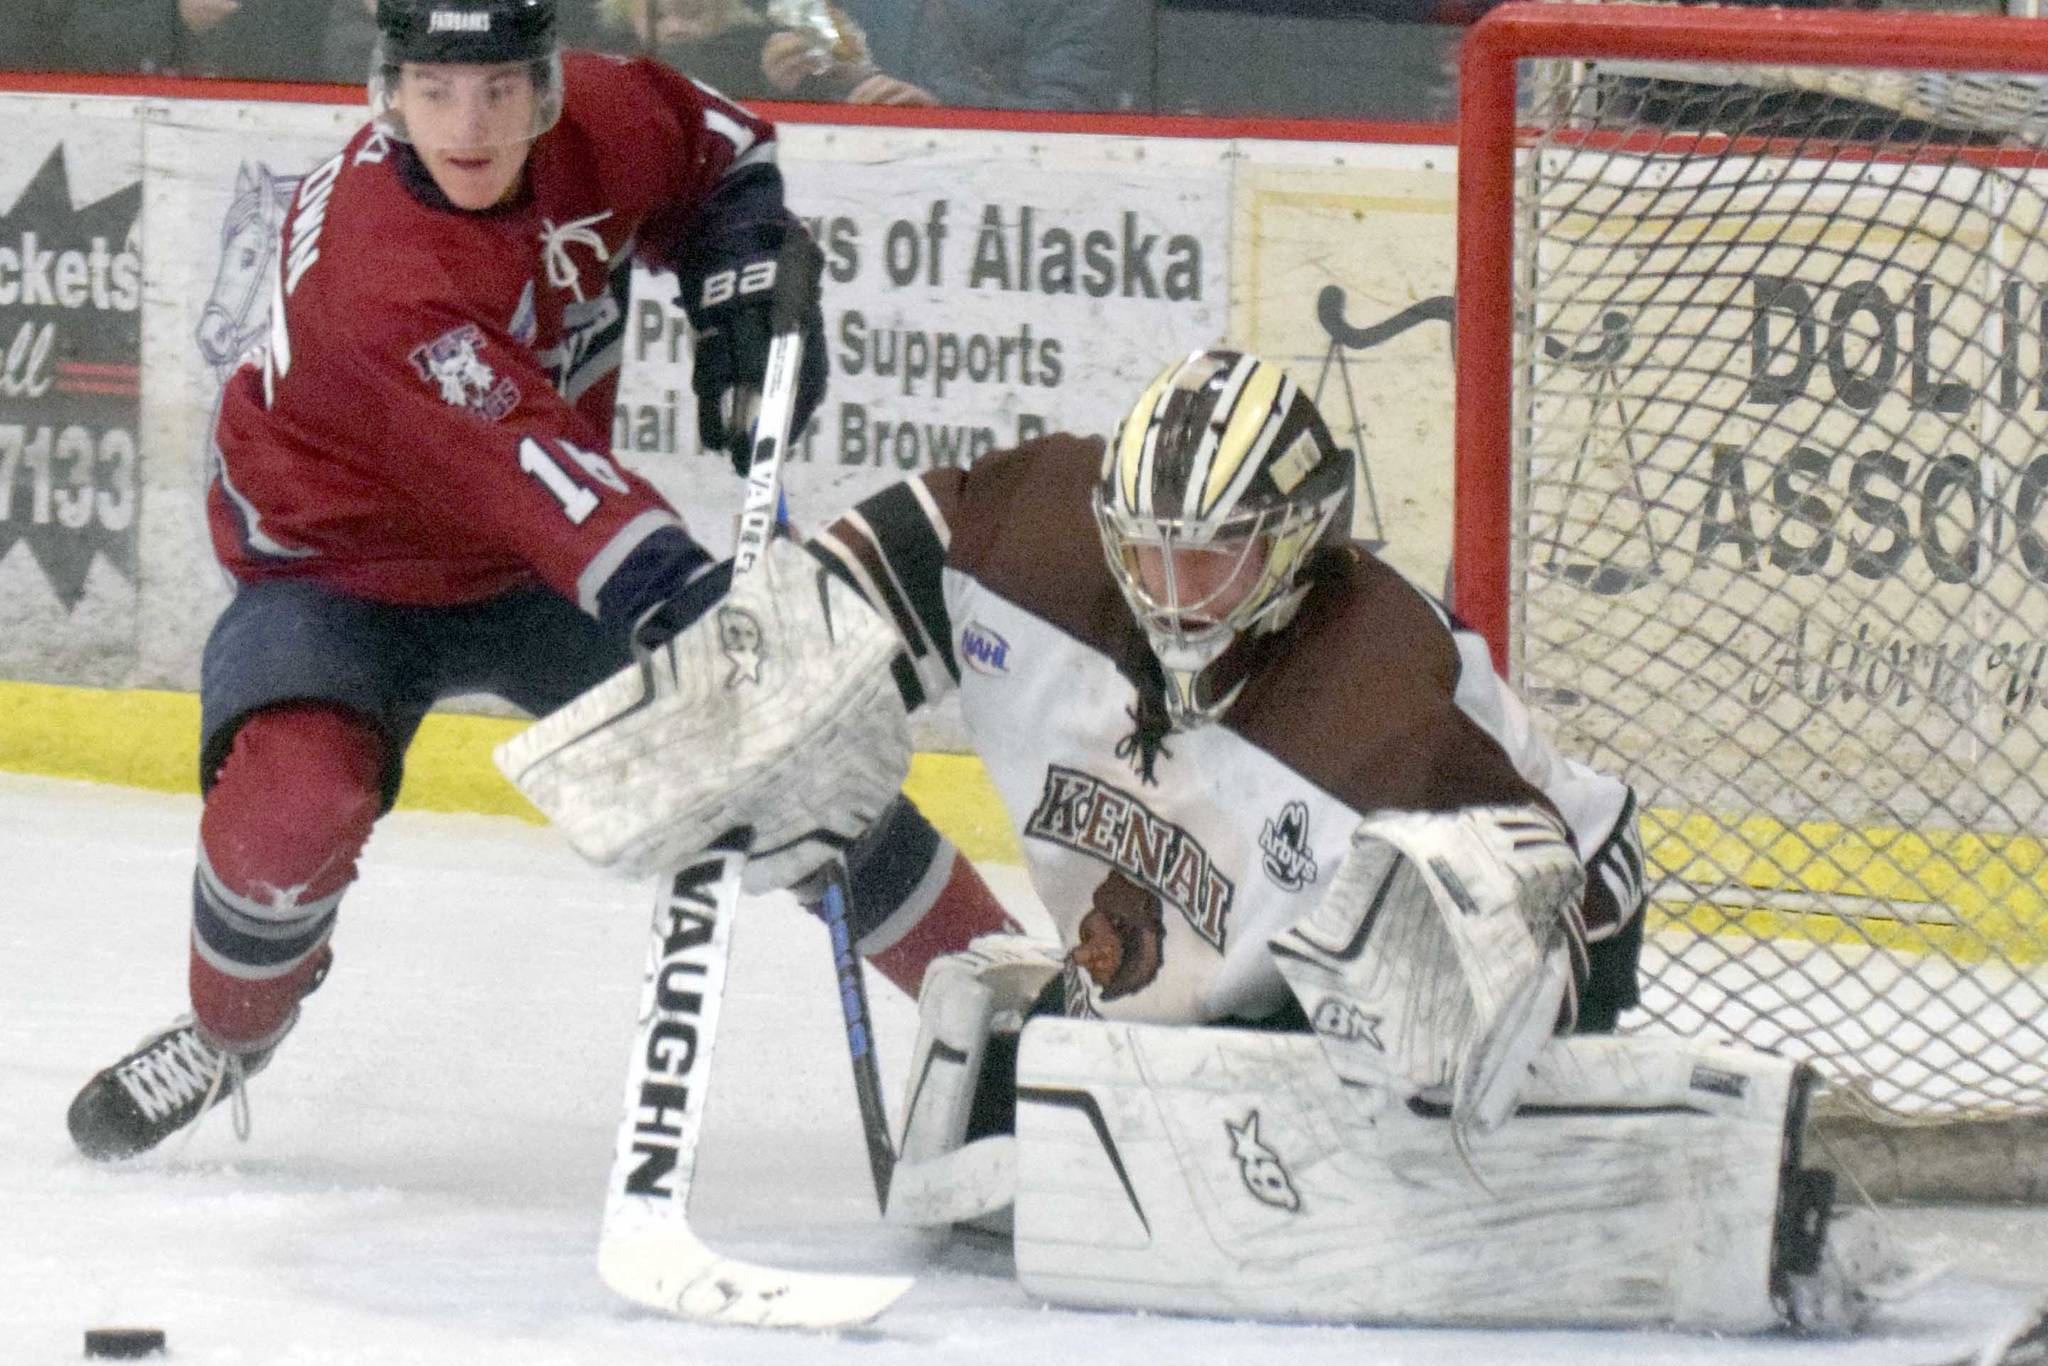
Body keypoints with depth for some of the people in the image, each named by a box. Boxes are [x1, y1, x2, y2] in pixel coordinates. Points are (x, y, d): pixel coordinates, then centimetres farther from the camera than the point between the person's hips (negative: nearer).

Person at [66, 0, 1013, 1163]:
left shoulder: (597, 123, -17)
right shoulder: (375, 269, -37)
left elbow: (716, 152, 7)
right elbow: (523, 466, -48)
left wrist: (748, 283, -10)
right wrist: (679, 595, -59)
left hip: (537, 565, 5)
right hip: (342, 570, -5)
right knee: (294, 800, -28)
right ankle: (230, 1033, 4)